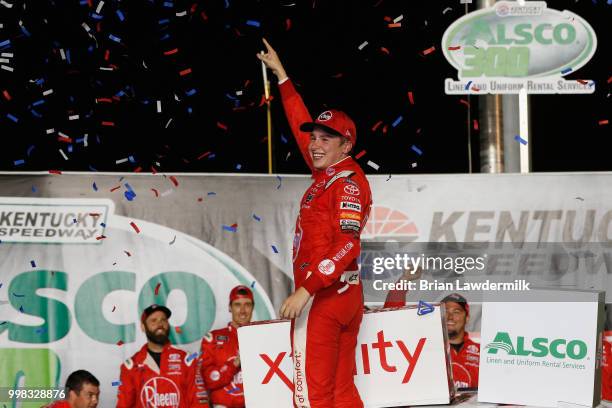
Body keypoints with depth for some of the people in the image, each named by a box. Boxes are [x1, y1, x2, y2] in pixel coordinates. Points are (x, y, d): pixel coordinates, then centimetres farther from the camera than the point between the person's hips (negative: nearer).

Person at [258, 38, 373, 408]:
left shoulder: (348, 180, -10)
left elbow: (348, 244, -21)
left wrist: (306, 289, -26)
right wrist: (281, 75, 37)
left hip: (322, 295, -9)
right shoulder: (328, 173, 15)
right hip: (347, 295, 9)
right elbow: (301, 124, 29)